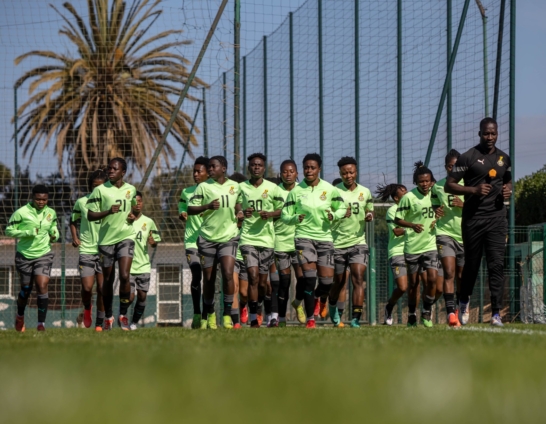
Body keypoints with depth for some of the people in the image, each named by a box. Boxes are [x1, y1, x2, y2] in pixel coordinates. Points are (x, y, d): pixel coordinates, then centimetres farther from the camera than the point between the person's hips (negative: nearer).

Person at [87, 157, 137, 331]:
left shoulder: (131, 190, 7)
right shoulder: (100, 190, -4)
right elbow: (90, 215, -6)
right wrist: (108, 212, -21)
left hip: (126, 237, 1)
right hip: (106, 239, -1)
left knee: (125, 276, -16)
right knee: (108, 280, 8)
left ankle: (123, 315, -2)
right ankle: (108, 316, 25)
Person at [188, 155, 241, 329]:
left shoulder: (235, 186, 7)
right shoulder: (203, 186, -1)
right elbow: (190, 209, -4)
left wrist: (239, 214, 6)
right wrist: (208, 206, -19)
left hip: (229, 237, 0)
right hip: (207, 238, 0)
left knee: (228, 273, -16)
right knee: (208, 278, 5)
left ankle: (227, 315, -9)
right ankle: (210, 315, 23)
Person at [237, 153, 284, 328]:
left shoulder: (273, 188, 4)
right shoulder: (241, 187, 5)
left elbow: (281, 210, 10)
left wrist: (270, 214, -10)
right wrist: (242, 213, -11)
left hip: (267, 239, 1)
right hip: (248, 237, -1)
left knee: (263, 282, 4)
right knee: (253, 276, -15)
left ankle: (270, 315, 23)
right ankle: (253, 319, -11)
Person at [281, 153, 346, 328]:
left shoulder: (329, 189, 1)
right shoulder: (296, 191, -1)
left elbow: (342, 207, 13)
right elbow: (285, 216, 2)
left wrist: (334, 215, -8)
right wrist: (295, 218, -20)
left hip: (325, 237, 2)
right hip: (304, 236, -2)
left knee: (327, 281, -1)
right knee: (310, 278, -13)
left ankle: (316, 297, 35)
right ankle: (310, 319, -3)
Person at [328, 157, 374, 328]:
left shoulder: (365, 192, 7)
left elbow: (370, 210, 22)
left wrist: (370, 215, -1)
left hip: (358, 241, 1)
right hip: (337, 243, -1)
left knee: (358, 278, -15)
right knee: (338, 282, 11)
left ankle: (356, 318, -19)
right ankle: (332, 307, 41)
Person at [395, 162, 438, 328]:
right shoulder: (409, 197, -8)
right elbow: (397, 219, -5)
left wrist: (436, 221, 0)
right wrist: (413, 225, -22)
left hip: (430, 245, 2)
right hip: (412, 246, -2)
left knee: (432, 279, -12)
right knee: (413, 283, 5)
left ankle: (427, 312, 4)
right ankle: (412, 315, 20)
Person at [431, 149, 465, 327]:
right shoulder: (437, 186, 8)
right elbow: (433, 207, 21)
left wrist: (463, 205, -14)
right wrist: (435, 212, -2)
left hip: (465, 235, 1)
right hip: (444, 233, -1)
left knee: (462, 276, 8)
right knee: (449, 273, -16)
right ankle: (451, 313, -23)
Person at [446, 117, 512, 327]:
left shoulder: (504, 158, 12)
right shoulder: (468, 157, -3)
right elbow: (449, 185, -4)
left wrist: (508, 190, 5)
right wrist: (474, 190, -17)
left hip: (497, 217, 3)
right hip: (473, 218, -3)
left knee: (497, 264, -8)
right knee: (471, 264, 6)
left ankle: (496, 313, -10)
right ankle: (464, 301, 32)